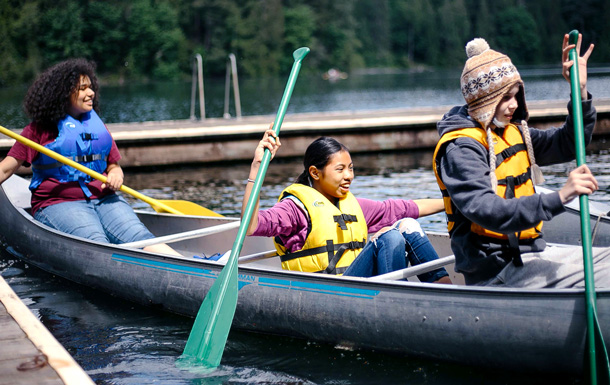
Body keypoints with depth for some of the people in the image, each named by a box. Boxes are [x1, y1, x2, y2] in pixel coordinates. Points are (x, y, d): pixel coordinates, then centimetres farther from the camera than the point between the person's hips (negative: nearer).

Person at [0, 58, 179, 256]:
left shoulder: (96, 123, 19)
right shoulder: (40, 128, 6)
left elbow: (113, 164, 23)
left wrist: (116, 174, -1)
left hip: (103, 199, 4)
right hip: (57, 203, -3)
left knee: (140, 237, -24)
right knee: (97, 244, -33)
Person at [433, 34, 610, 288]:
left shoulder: (513, 132, 12)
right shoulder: (460, 149, -16)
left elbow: (567, 145, 19)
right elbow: (489, 212, -29)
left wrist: (581, 91, 6)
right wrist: (558, 198, -36)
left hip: (528, 255, 9)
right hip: (495, 273, -9)